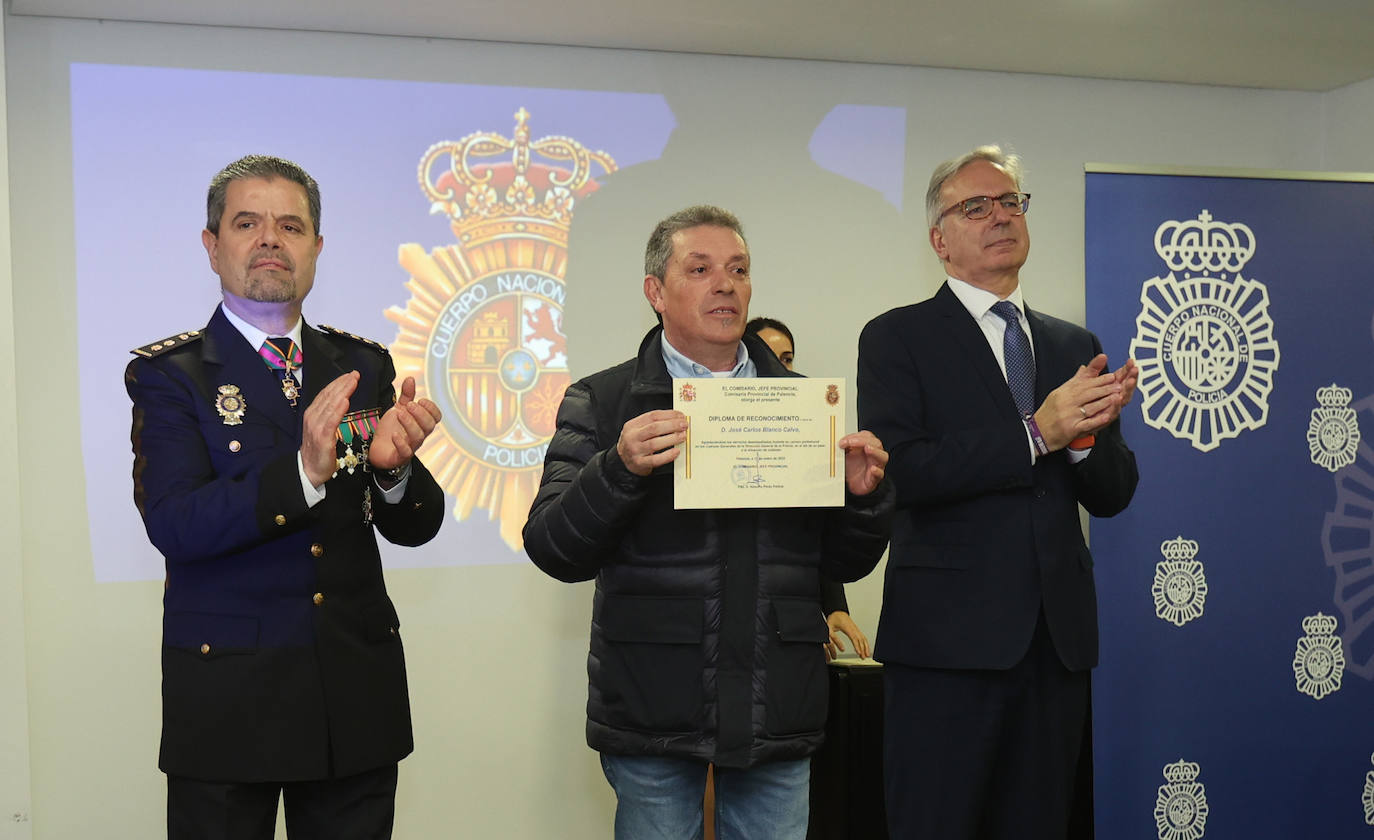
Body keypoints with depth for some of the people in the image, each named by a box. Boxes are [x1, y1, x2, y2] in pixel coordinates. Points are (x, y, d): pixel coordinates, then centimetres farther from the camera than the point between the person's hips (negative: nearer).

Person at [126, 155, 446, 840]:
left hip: (358, 693, 3)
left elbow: (414, 527, 3)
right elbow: (173, 525, -16)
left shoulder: (363, 366, 7)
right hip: (227, 698, -3)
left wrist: (392, 467, -19)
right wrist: (302, 472, -29)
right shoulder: (168, 373, -2)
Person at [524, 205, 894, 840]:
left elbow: (845, 564, 11)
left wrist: (864, 495, -9)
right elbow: (553, 550, -7)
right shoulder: (600, 402, 2)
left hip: (778, 715, 3)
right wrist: (621, 469, -23)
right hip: (653, 714, -2)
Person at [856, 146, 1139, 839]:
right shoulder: (897, 338, 0)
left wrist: (1087, 432, -11)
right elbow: (898, 471, -15)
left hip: (1057, 637, 5)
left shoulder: (1074, 346, 15)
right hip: (948, 635, -5)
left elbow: (1112, 496, 10)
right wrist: (1035, 433, -18)